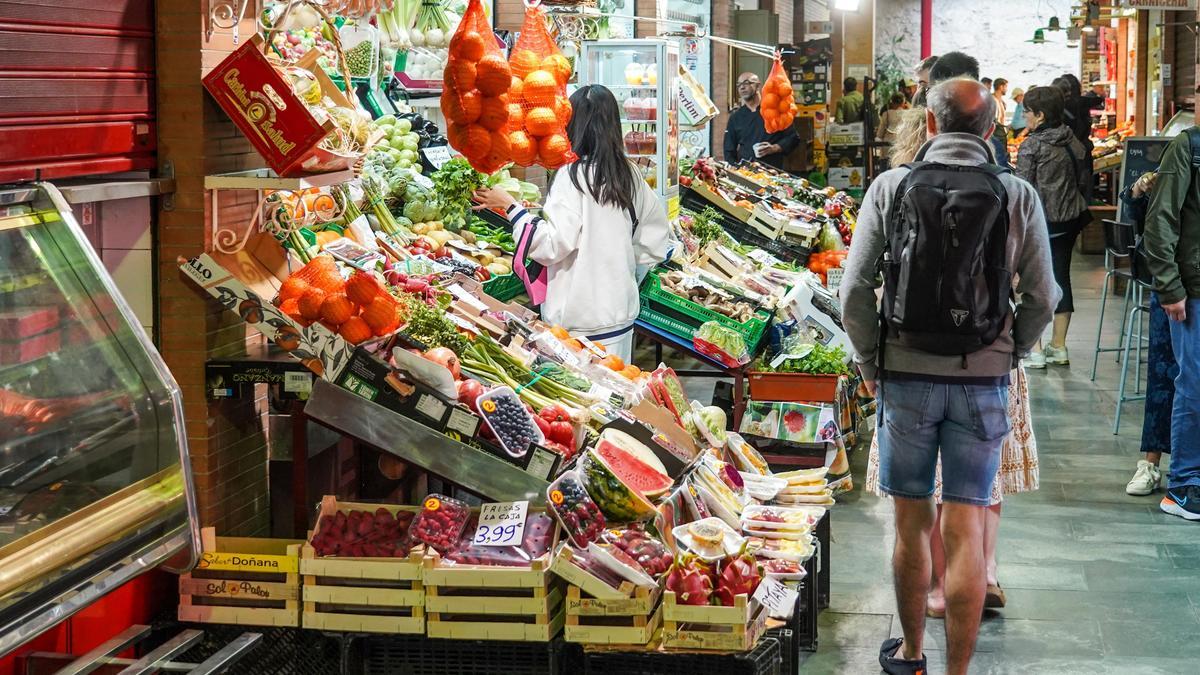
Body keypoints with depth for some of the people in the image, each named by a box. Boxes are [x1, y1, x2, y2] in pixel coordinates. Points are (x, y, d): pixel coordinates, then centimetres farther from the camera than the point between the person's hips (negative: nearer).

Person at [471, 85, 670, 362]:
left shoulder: (573, 174, -13)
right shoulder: (630, 174, 6)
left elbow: (553, 245, -17)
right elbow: (656, 234, 15)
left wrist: (509, 205, -11)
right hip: (620, 314, 7)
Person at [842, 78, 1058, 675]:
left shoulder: (891, 186, -4)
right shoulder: (1018, 196, -3)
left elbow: (855, 289, -5)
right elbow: (1042, 299, -1)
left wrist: (870, 363, 8)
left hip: (906, 376, 0)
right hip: (983, 380, 0)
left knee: (911, 524, 13)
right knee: (965, 530, 3)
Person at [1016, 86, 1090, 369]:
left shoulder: (1032, 145, -11)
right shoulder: (1071, 141, 7)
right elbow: (1081, 178, 11)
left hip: (1039, 220, -6)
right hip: (1070, 218, 6)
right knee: (1061, 277, 12)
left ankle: (1034, 350, -3)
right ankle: (1059, 347, 17)